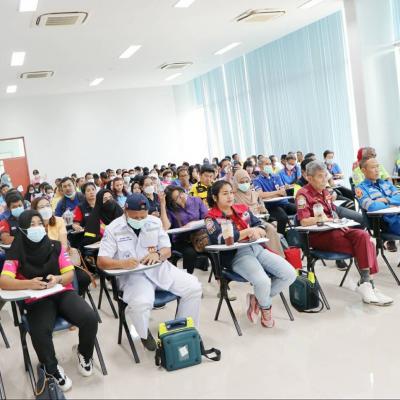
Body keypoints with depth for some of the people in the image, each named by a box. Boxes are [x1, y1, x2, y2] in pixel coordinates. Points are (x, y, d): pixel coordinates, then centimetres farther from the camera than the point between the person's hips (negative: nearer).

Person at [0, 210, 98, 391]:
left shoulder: (55, 246, 4)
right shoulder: (16, 254, -2)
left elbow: (70, 274, 3)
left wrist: (58, 279, -20)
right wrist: (29, 283, -31)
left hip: (63, 293, 2)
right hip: (37, 300, -2)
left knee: (90, 318, -24)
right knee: (39, 331, -33)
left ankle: (84, 354, 10)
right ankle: (52, 369, -2)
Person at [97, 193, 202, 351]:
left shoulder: (155, 222, 4)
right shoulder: (113, 229, -6)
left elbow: (167, 250, 7)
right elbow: (101, 261, -11)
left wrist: (158, 254, -19)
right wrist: (123, 263, -31)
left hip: (159, 268, 4)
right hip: (132, 274, -4)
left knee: (194, 287, -13)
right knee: (141, 302, -36)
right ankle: (144, 335, 1)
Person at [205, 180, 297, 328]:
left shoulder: (243, 209, 17)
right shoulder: (212, 218, 0)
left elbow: (262, 230, 14)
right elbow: (222, 239, -18)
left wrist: (256, 231, -11)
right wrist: (249, 231, -13)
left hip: (257, 248, 6)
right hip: (236, 255, -6)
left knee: (290, 274, -11)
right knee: (263, 281, -32)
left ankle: (257, 299, 8)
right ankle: (266, 308, 5)